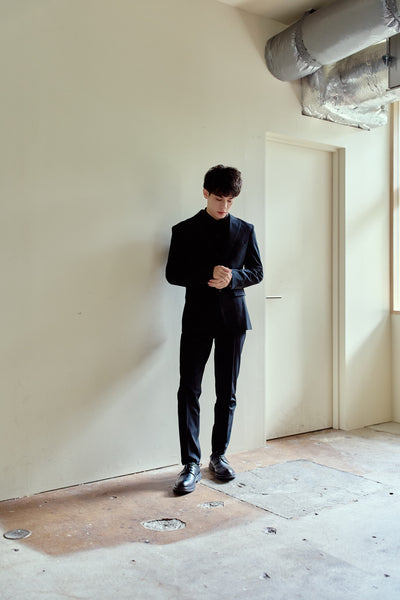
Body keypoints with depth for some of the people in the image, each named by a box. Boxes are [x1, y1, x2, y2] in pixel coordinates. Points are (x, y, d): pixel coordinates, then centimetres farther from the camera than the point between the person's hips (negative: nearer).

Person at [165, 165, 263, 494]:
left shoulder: (245, 230, 9)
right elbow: (173, 273, 0)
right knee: (189, 390, -7)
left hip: (232, 318, 2)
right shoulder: (184, 230, 3)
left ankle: (219, 455, 23)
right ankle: (191, 464, 1)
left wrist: (231, 278, -12)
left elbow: (257, 271, 9)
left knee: (227, 393, 8)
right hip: (197, 318, -2)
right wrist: (207, 275, -16)